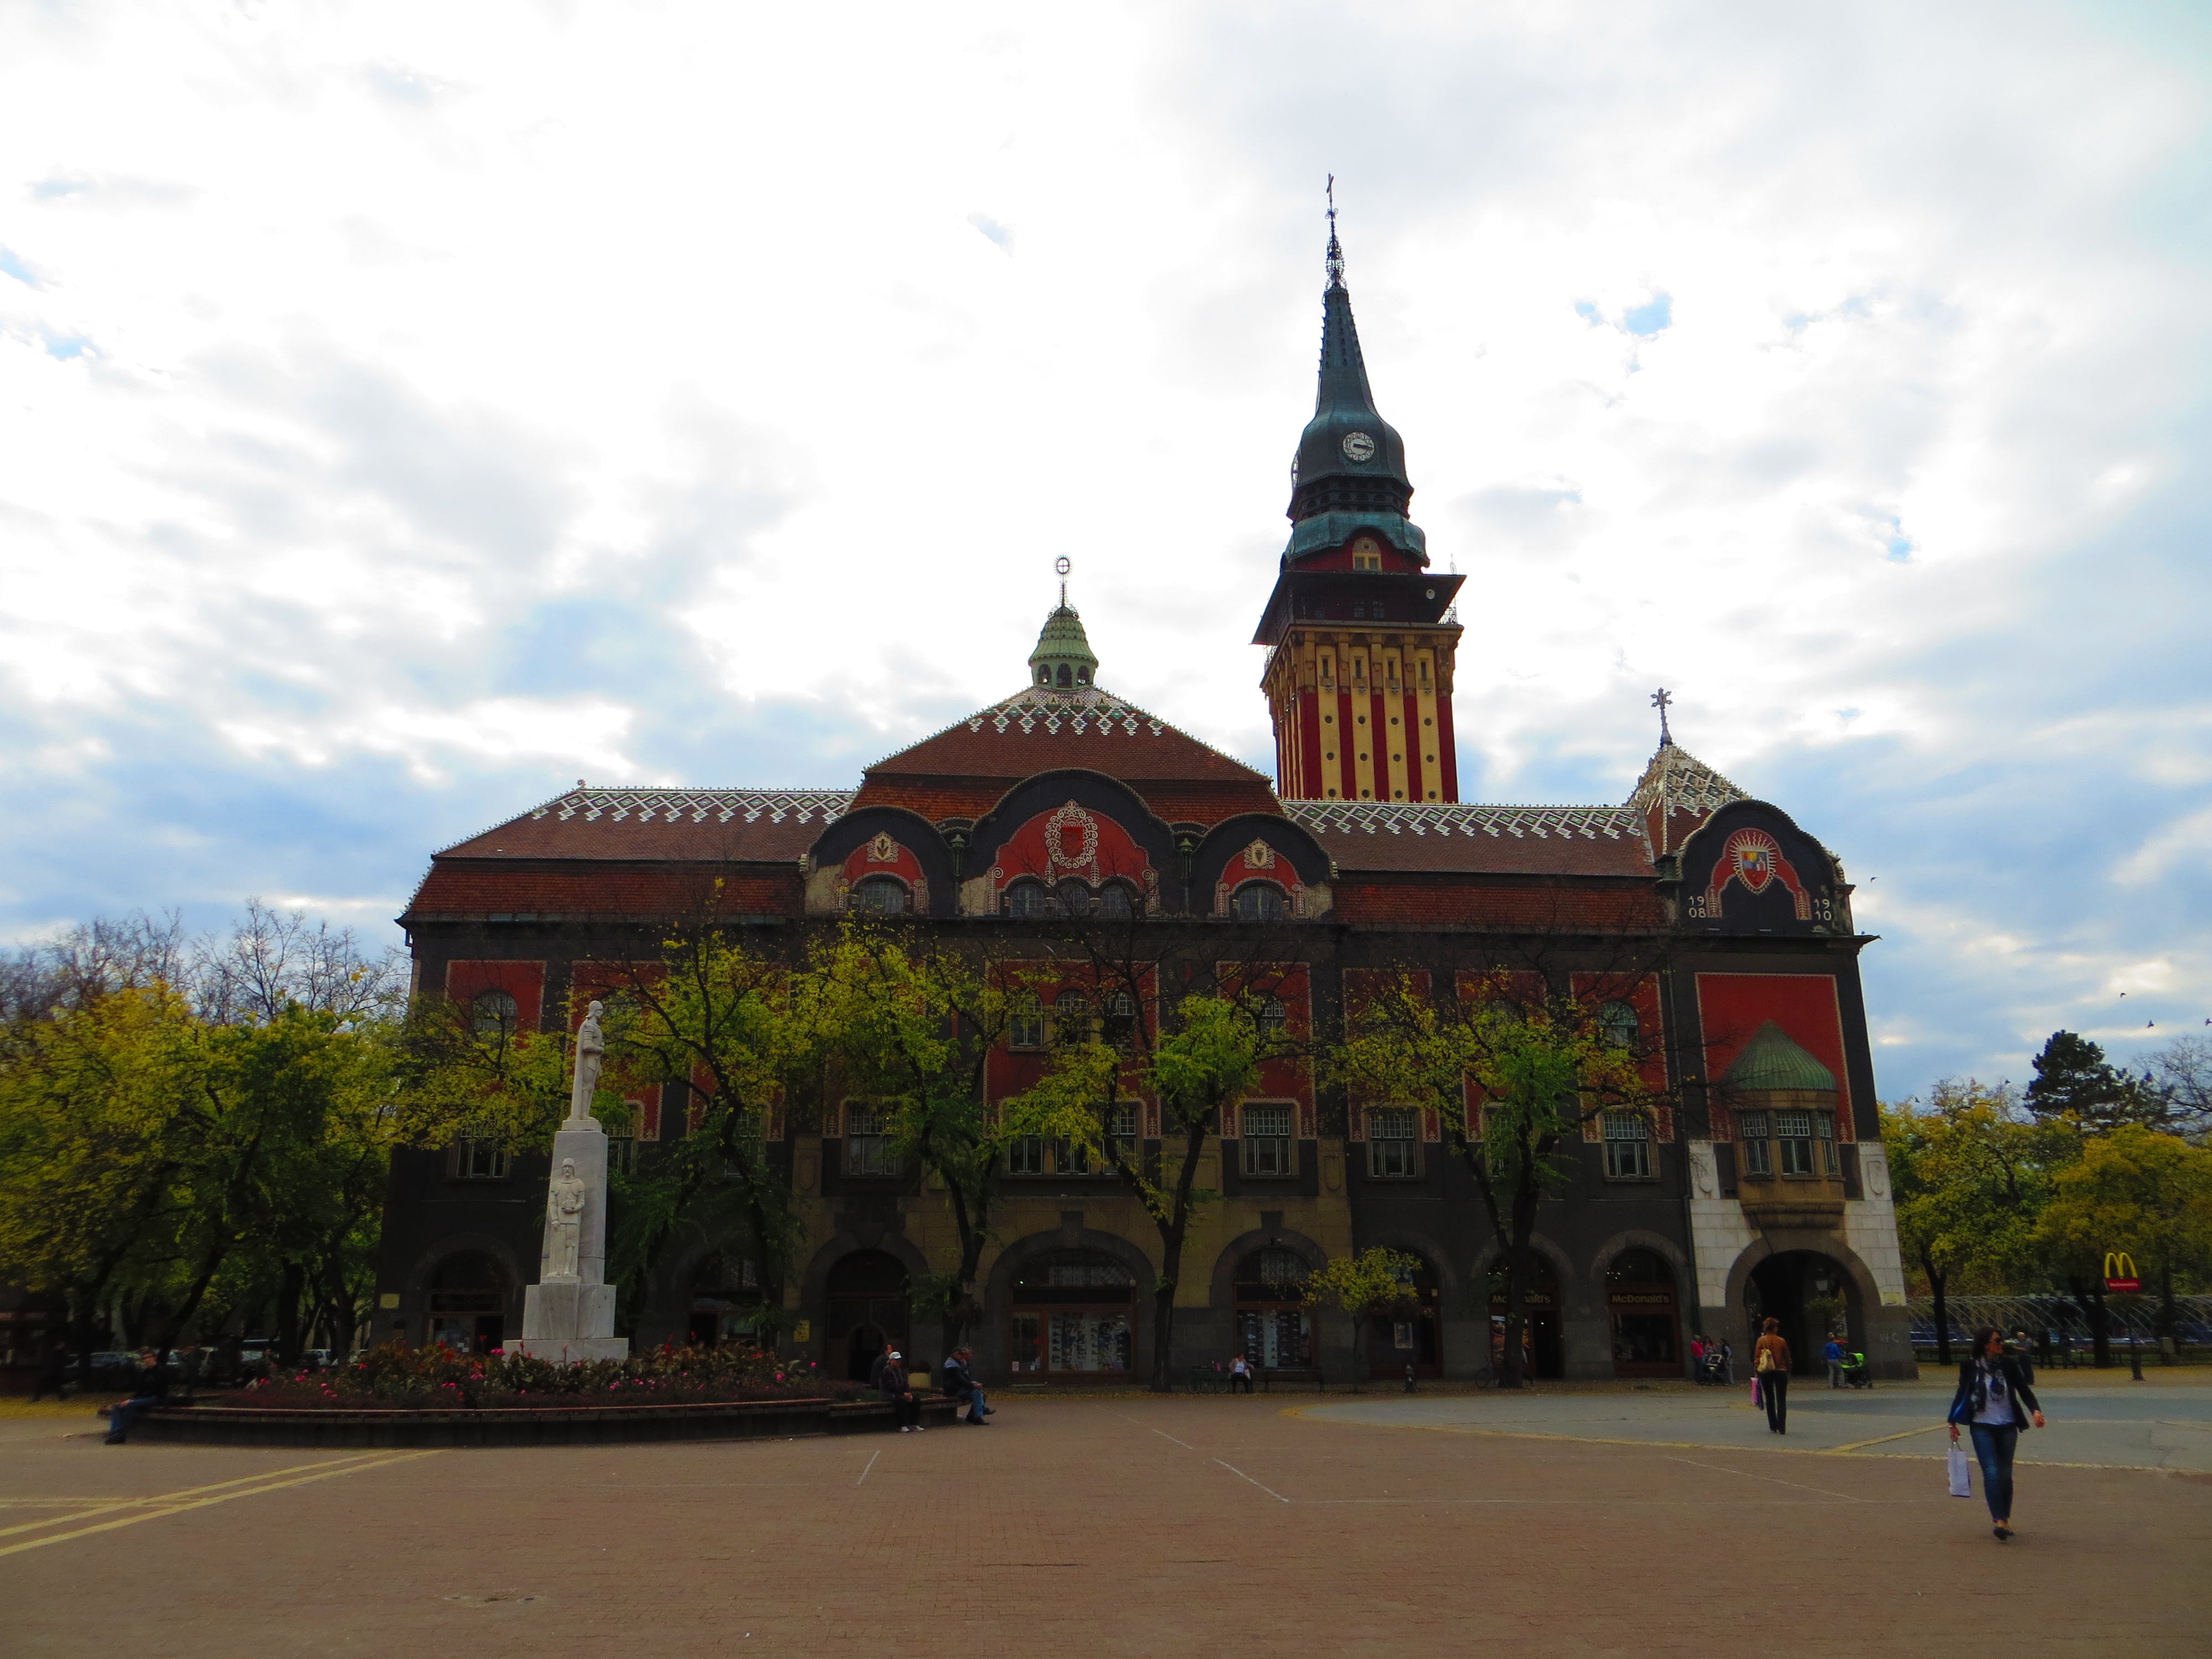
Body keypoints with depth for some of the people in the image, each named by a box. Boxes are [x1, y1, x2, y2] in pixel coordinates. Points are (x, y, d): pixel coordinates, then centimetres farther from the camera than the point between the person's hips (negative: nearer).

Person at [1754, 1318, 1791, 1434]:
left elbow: (1757, 1358, -6)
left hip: (1766, 1373, 0)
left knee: (1770, 1400, 12)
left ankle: (1773, 1427, 12)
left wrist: (1756, 1372, 1)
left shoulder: (1762, 1341, -4)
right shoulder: (1781, 1341, -1)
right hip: (1781, 1371, 0)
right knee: (1781, 1400, 1)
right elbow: (1787, 1358, 4)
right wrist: (1788, 1371, 15)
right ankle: (1782, 1428, -9)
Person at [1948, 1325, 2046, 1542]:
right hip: (1982, 1427, -2)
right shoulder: (1970, 1365, -6)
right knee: (1991, 1473, -13)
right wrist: (1953, 1422, 4)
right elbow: (1962, 1393, 3)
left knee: (2005, 1475, 10)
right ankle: (1999, 1520, -16)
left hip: (2008, 1427, 2)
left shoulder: (2009, 1364, -2)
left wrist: (2035, 1410, -22)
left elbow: (2024, 1389, -3)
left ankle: (2005, 1519, 23)